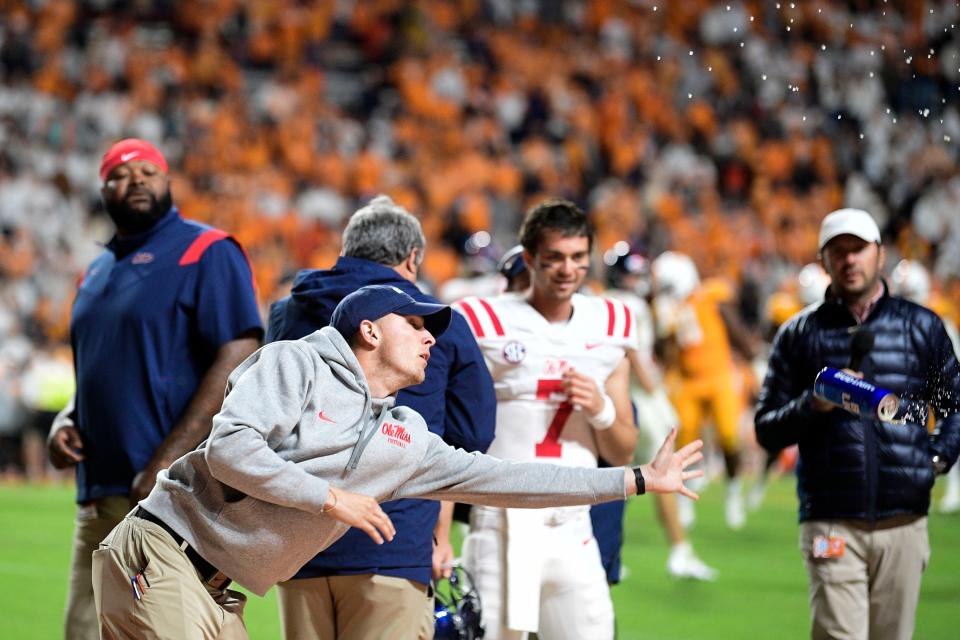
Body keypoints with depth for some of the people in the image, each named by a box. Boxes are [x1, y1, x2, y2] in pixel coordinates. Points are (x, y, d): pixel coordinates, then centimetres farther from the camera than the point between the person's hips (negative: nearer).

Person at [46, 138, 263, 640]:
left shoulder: (206, 254, -3)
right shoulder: (98, 272, 22)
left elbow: (237, 363, -14)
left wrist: (166, 462, -20)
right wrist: (65, 423, 9)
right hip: (99, 498, 8)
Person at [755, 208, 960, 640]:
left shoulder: (923, 326, 13)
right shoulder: (799, 333, 9)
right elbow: (767, 431, 7)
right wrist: (813, 405, -11)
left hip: (904, 521, 2)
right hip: (831, 521, -2)